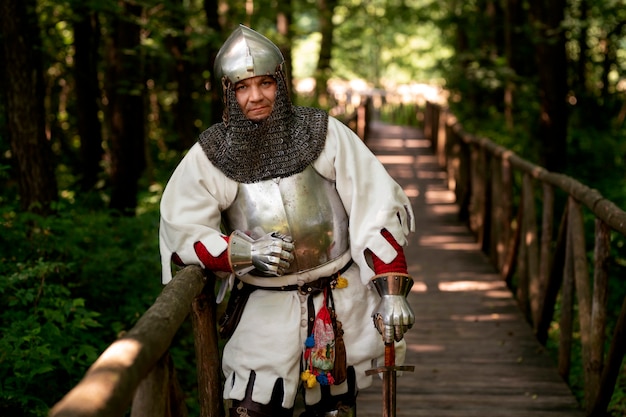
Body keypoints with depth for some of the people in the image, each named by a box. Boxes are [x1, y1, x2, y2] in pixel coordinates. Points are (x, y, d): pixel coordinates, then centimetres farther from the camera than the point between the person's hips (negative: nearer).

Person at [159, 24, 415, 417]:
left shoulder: (325, 134, -6)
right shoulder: (210, 156, -5)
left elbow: (378, 211, -5)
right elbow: (180, 234, -4)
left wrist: (392, 292, -11)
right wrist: (243, 252, -20)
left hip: (342, 305, 1)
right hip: (265, 310, 0)